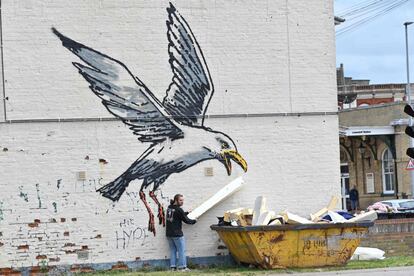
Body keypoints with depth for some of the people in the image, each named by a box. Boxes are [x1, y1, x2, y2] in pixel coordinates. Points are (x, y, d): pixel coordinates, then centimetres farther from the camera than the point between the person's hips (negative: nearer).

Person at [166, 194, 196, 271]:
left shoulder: (169, 208, 8)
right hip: (177, 234, -7)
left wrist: (187, 213, 27)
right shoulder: (178, 210, -15)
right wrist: (194, 221, 9)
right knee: (181, 250, 0)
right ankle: (182, 267, -1)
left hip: (169, 234, 7)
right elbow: (186, 220, -8)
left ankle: (173, 267, 10)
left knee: (173, 250, 12)